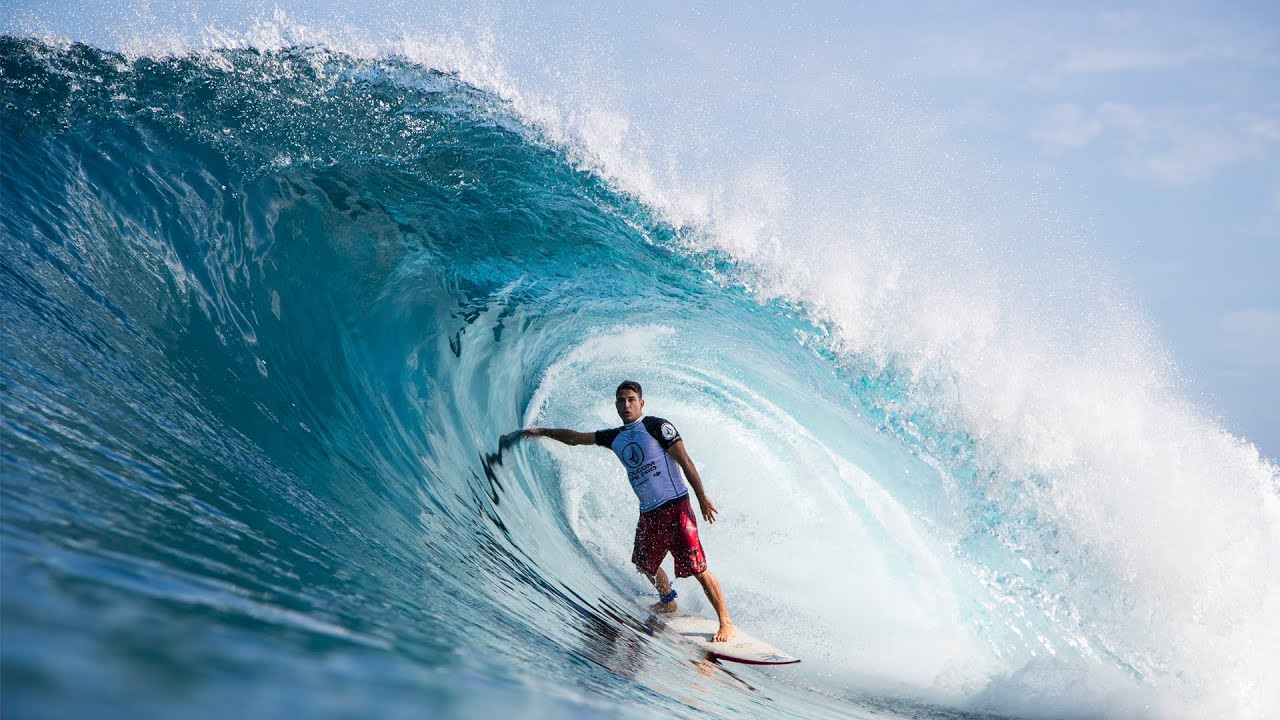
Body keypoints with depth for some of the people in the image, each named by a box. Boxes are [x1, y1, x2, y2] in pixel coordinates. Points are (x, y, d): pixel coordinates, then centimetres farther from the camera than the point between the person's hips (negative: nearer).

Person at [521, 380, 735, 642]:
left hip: (675, 506, -8)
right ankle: (668, 601, 46)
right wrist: (543, 431, 22)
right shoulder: (615, 437, 13)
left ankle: (726, 622, -9)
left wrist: (702, 497, -12)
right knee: (644, 564, 21)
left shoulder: (657, 426, -7)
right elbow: (576, 438, 23)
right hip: (648, 513, 8)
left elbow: (684, 461, -9)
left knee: (697, 568, -12)